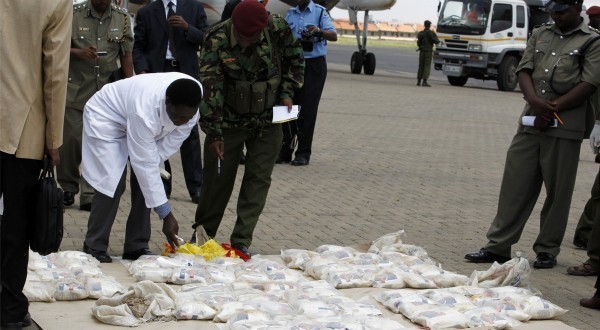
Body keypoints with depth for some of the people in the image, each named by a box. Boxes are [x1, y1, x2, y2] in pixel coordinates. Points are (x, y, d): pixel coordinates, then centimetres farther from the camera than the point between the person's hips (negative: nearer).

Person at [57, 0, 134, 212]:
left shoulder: (122, 18, 4)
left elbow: (126, 56, 9)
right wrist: (78, 52, -17)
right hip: (75, 91, -1)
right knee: (69, 142, 2)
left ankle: (90, 196, 2)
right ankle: (68, 188, 23)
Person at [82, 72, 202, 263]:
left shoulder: (193, 98, -27)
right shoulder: (145, 110, -44)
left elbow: (173, 140, -10)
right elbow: (145, 165, -39)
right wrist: (166, 215, -37)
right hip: (106, 118, -6)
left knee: (145, 183, -4)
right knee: (112, 184, -16)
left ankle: (137, 247, 5)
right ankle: (94, 248, -2)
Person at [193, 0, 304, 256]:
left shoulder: (278, 29, -15)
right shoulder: (217, 40, -21)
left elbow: (295, 60, 5)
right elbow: (210, 88, -23)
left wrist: (286, 92, -4)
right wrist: (213, 132, -25)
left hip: (267, 120, 2)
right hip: (229, 120, -2)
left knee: (258, 178, 0)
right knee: (218, 177, 5)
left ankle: (241, 241, 6)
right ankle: (202, 234, 24)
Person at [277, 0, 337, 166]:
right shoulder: (290, 14, 12)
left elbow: (334, 36, -10)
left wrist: (318, 31, -30)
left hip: (314, 65, -4)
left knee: (307, 109, -5)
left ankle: (303, 152, 1)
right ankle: (285, 151, 4)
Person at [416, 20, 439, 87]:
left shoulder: (420, 33, 3)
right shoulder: (432, 33, -7)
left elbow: (418, 43, 3)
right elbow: (437, 41, -8)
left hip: (422, 51, 4)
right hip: (429, 51, -4)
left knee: (421, 66, 12)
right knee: (427, 67, -3)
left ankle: (418, 81, 12)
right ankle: (424, 82, -12)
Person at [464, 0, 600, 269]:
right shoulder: (540, 35, 16)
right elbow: (524, 70, 7)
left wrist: (552, 108, -12)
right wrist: (535, 101, -12)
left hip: (564, 127, -4)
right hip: (531, 123, 4)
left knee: (557, 191, 1)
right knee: (515, 184, 3)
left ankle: (547, 250, 12)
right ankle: (498, 246, 8)